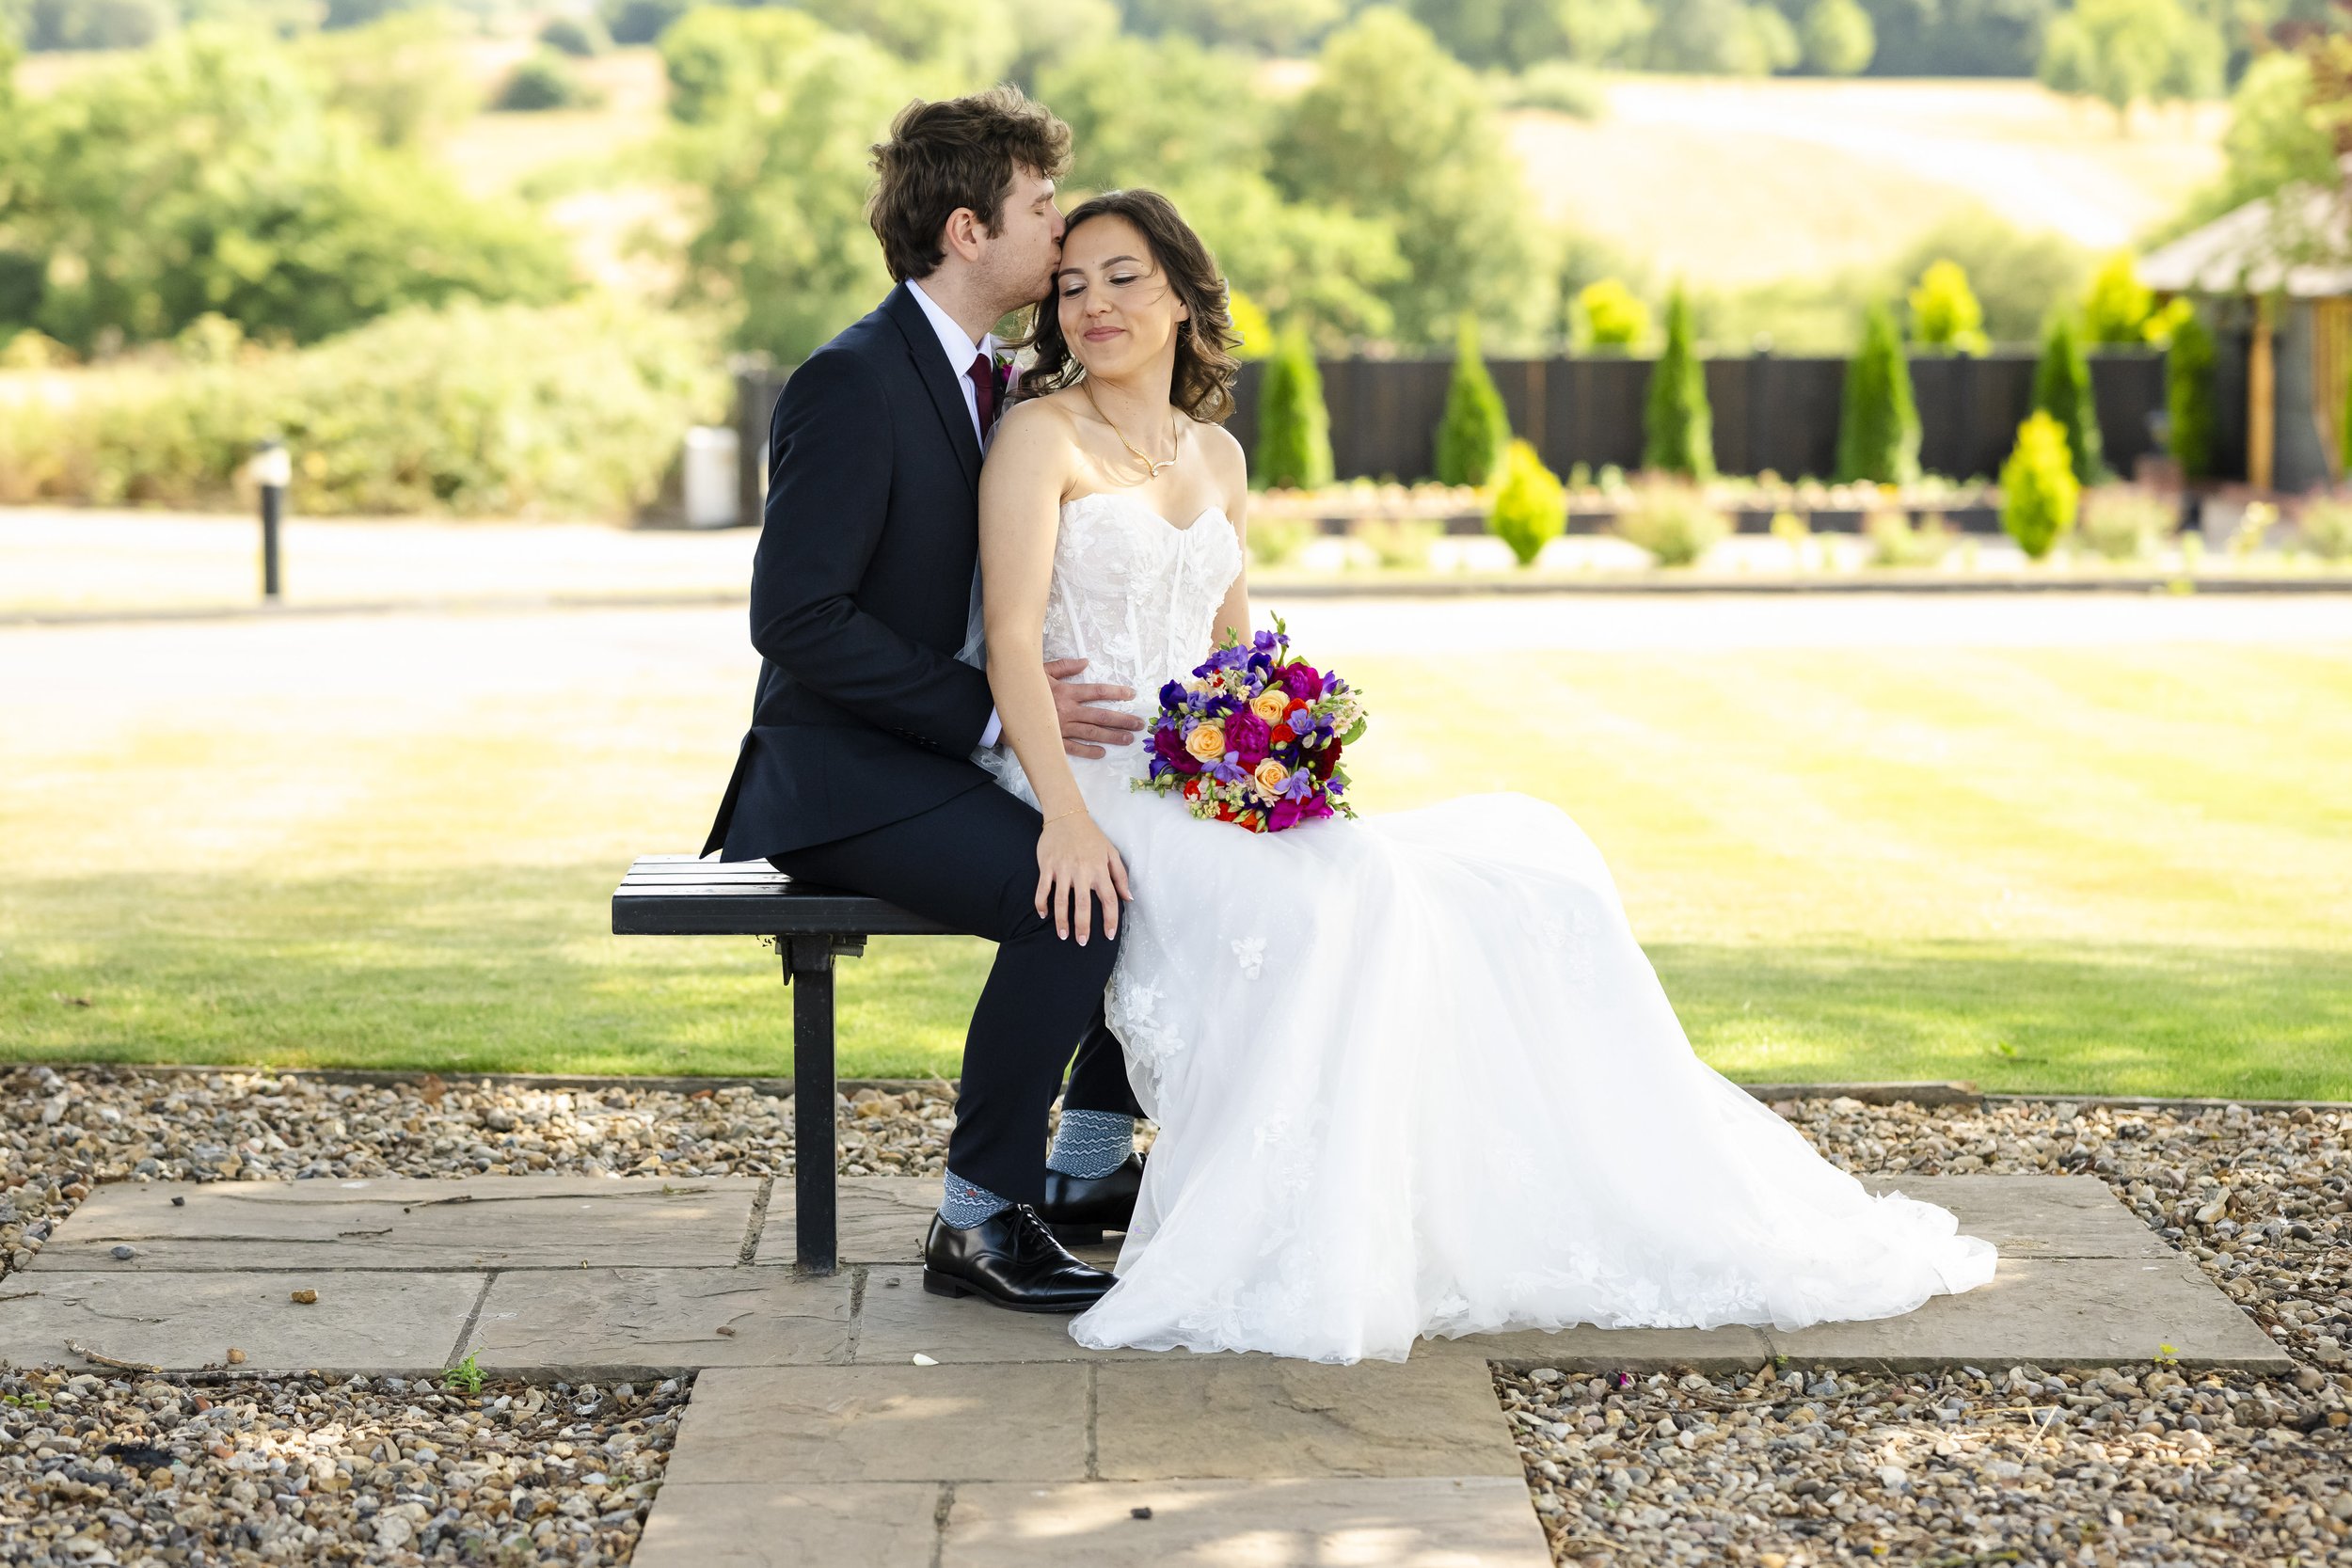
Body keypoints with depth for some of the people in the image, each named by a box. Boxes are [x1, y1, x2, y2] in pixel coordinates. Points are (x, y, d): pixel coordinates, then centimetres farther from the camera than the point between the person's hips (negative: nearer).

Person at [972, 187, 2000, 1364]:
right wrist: (1064, 816, -26)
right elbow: (1011, 643, -13)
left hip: (1208, 785, 7)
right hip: (1093, 781, -7)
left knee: (1521, 859, -7)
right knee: (1331, 891, -34)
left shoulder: (1215, 455, 18)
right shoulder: (1042, 436, -3)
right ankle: (1259, 1260, -30)